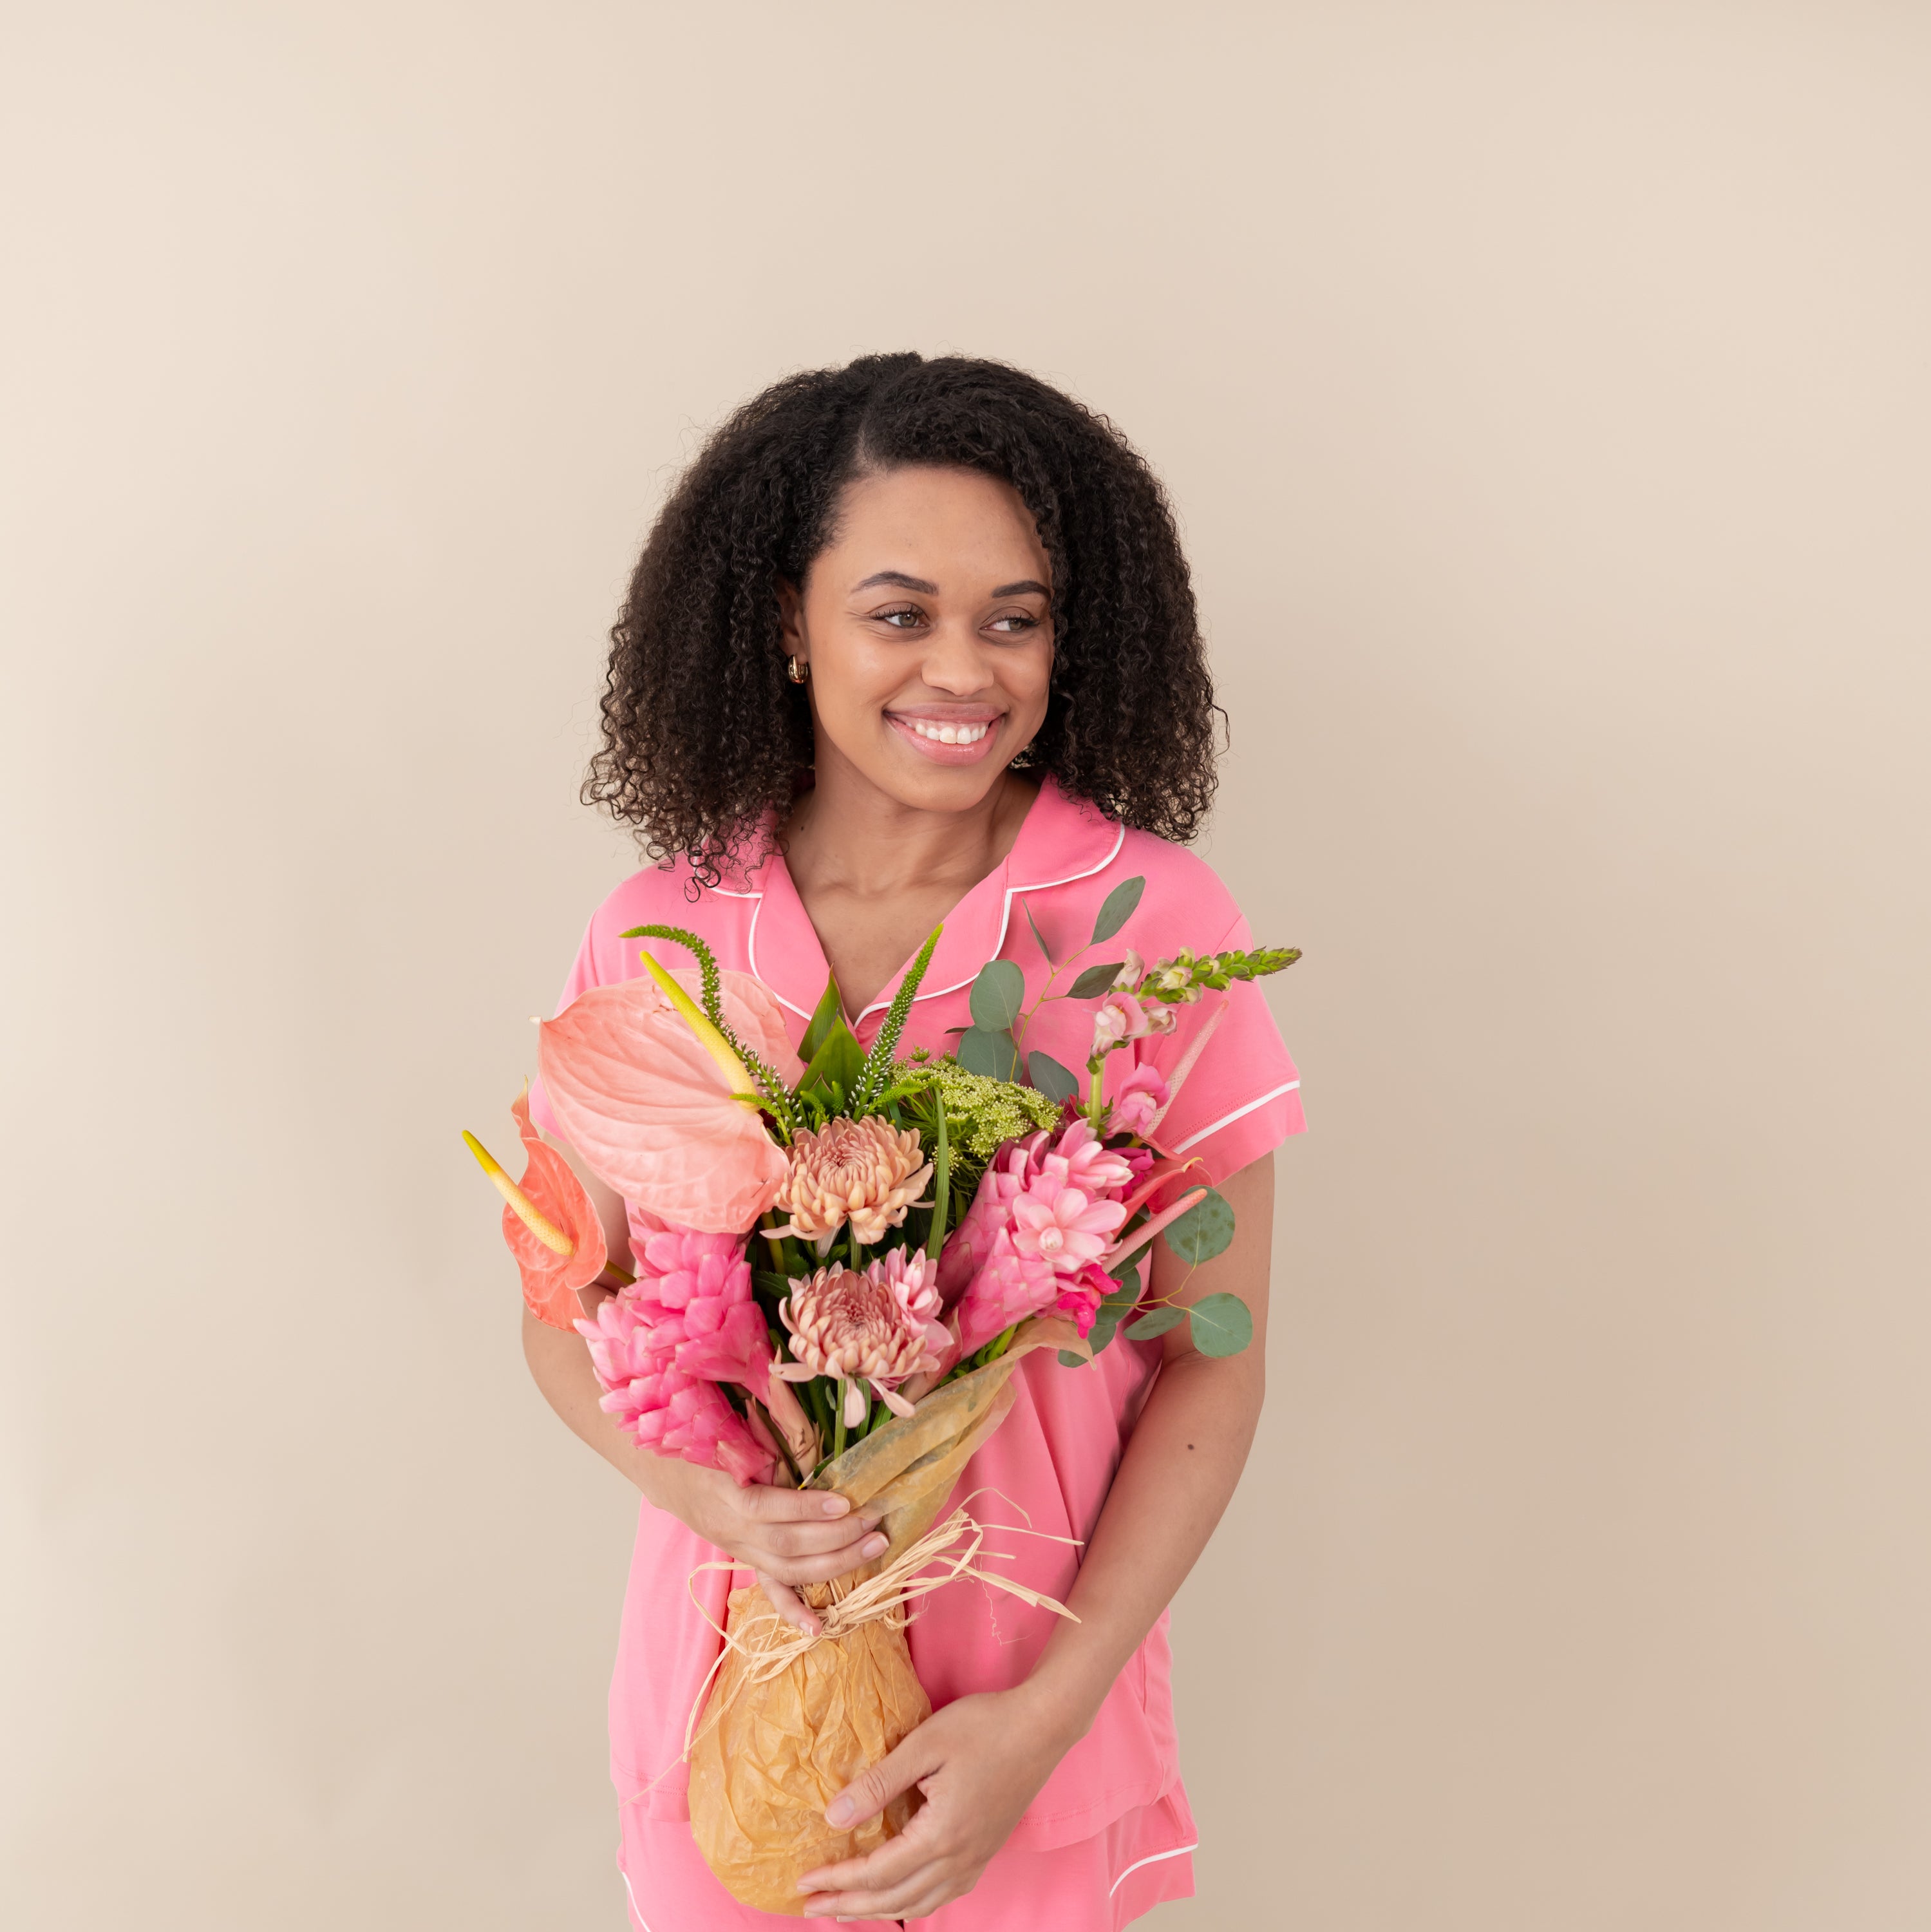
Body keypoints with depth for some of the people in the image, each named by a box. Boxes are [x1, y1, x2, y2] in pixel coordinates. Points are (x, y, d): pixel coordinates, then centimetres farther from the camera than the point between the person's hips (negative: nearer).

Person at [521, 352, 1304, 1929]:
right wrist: (708, 1493, -18)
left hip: (1033, 1690, -1)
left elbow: (1211, 1364, -10)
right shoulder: (658, 937, -8)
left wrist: (1047, 1712, -14)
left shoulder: (1155, 922, -14)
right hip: (731, 1667, 2)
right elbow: (569, 1309, 1)